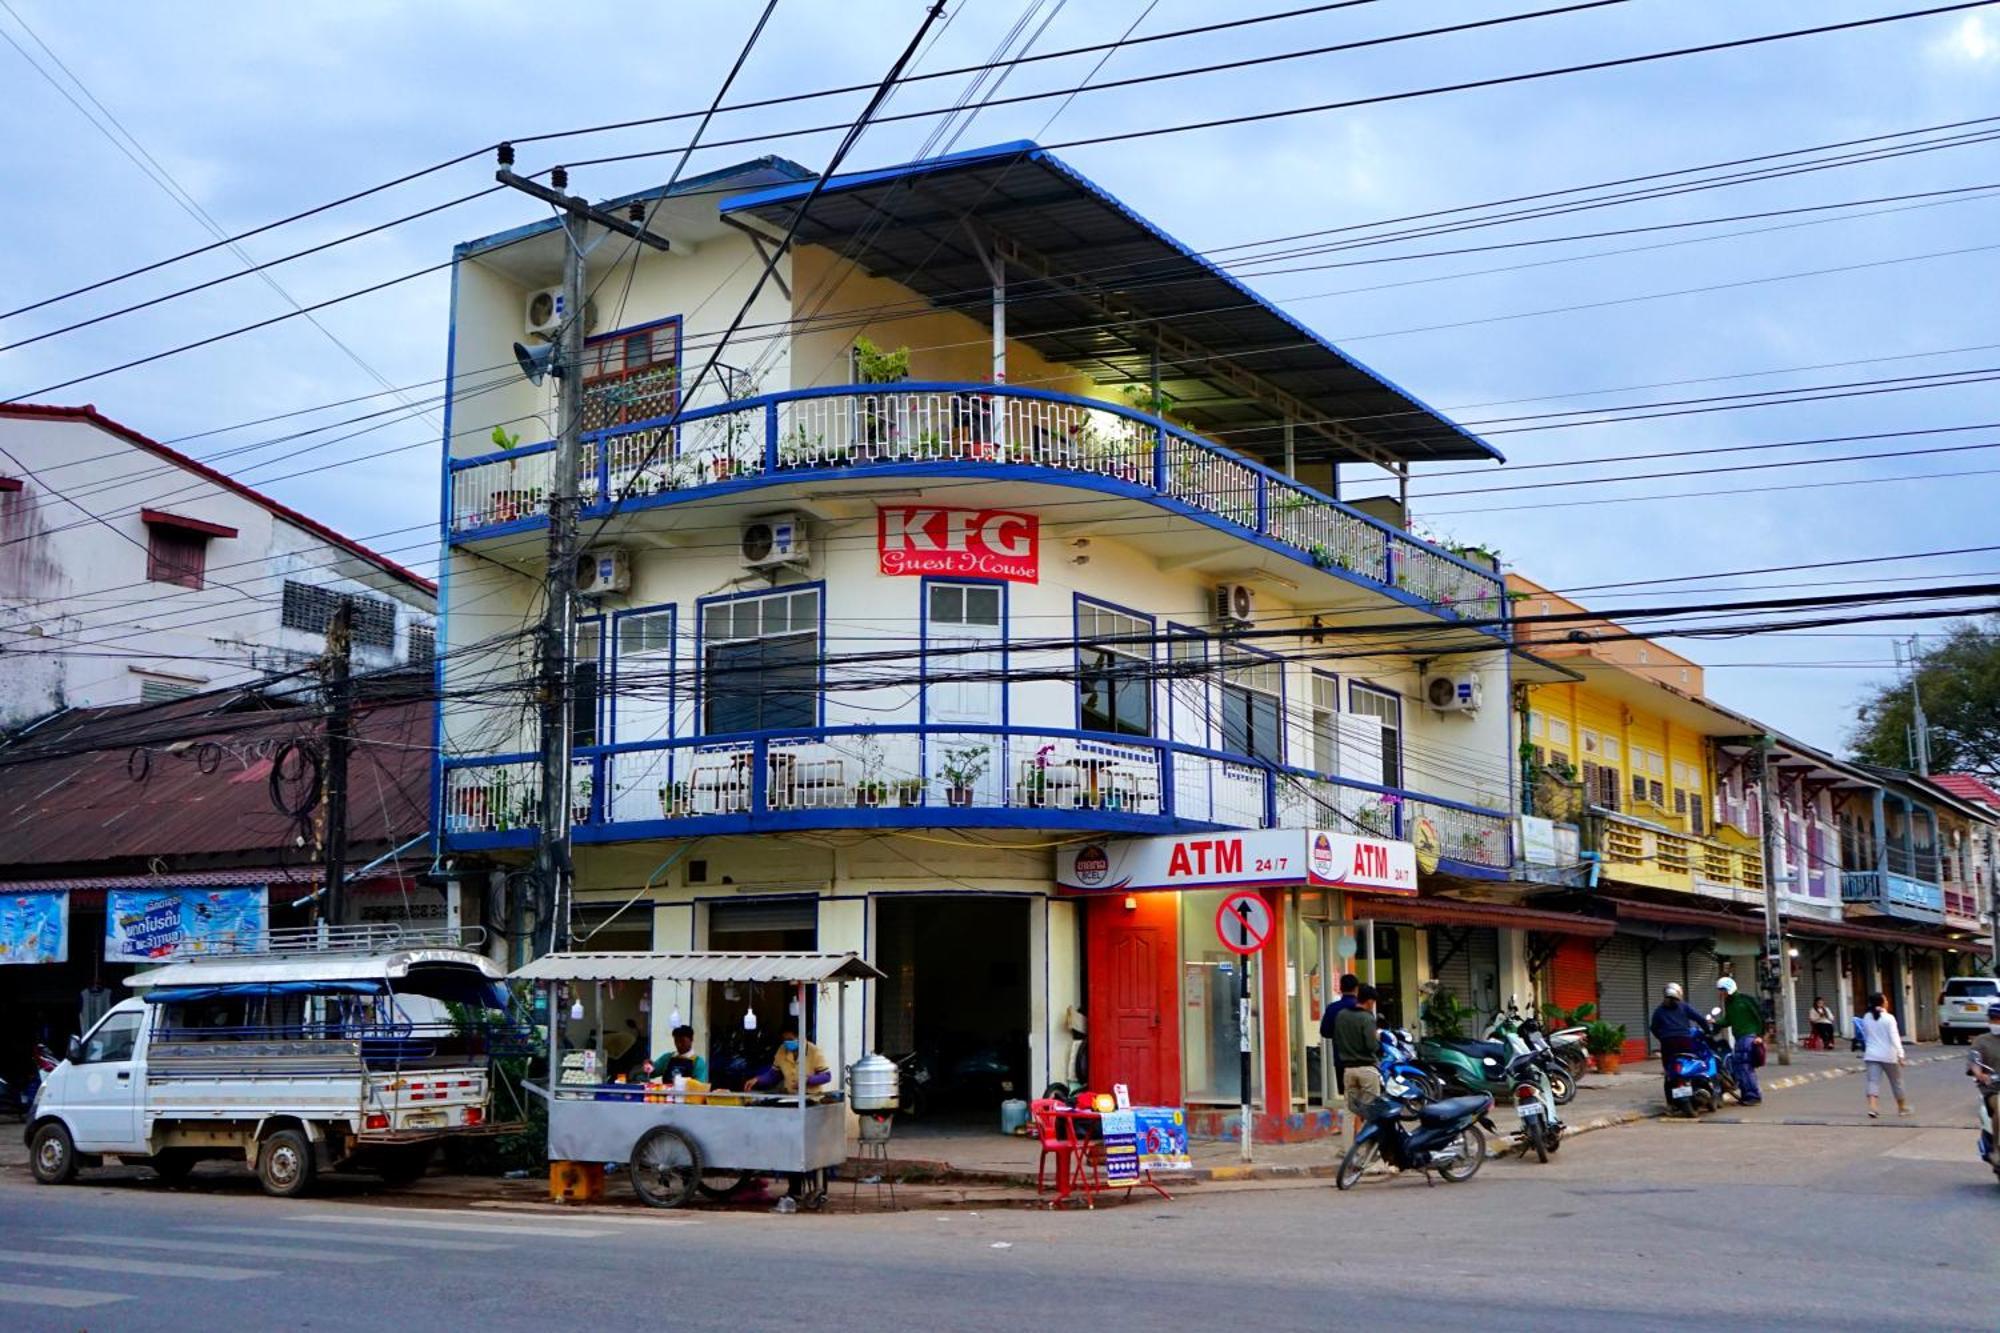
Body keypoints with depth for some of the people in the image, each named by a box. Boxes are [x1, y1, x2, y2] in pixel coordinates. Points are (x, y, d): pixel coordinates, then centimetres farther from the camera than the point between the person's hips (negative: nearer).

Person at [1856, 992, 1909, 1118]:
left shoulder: (1866, 1018, 5)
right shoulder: (1888, 1018, -10)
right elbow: (1894, 1037, -16)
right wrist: (1900, 1055, -19)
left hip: (1872, 1055, 3)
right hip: (1888, 1055, -3)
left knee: (1873, 1081, -6)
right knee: (1896, 1081, 15)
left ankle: (1872, 1108, -25)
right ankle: (1902, 1108, 29)